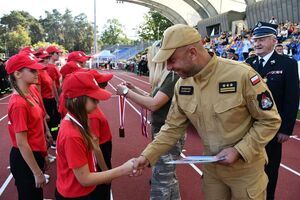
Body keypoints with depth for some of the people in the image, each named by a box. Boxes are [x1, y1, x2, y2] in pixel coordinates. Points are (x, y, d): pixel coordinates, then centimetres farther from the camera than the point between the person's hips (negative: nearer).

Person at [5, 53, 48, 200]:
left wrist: (43, 154, 16)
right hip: (25, 160, -8)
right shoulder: (19, 103, -25)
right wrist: (37, 173, -17)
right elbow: (22, 144, -22)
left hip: (35, 155, 8)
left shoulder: (31, 93, 1)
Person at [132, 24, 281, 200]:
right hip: (211, 166, 4)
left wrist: (239, 151, -21)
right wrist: (148, 155, -8)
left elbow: (270, 120, -14)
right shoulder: (182, 85, -7)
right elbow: (173, 127, 1)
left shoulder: (242, 74, -24)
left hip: (245, 167, -4)